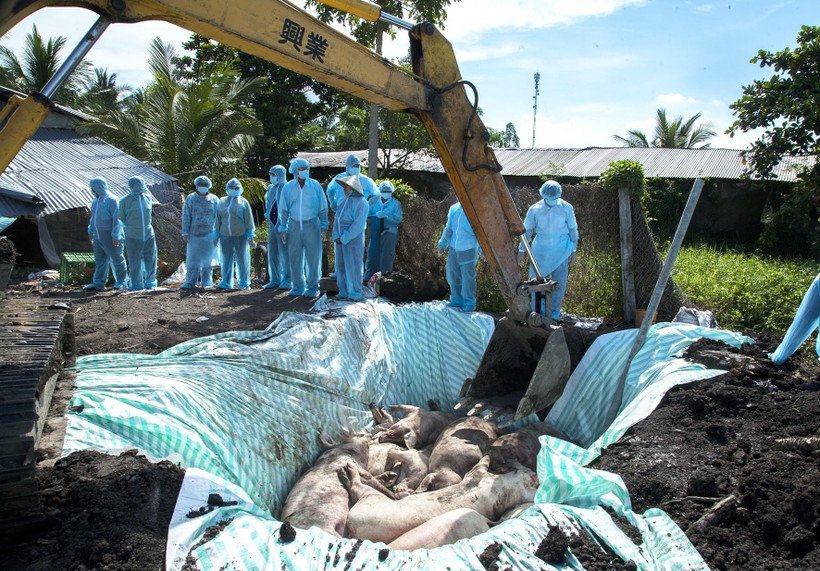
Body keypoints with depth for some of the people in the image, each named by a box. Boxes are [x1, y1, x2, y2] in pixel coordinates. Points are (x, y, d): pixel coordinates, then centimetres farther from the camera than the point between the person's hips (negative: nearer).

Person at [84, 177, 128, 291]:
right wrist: (90, 231, 19)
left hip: (110, 235, -8)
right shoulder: (95, 200, 14)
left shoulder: (111, 200, -13)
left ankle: (122, 282, 9)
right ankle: (98, 283, 12)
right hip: (98, 235, 8)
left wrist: (115, 235, -20)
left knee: (116, 258, 1)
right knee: (100, 259, 9)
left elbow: (117, 219, -17)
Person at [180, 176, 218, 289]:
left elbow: (218, 217, 5)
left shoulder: (214, 199, 6)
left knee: (207, 259, 2)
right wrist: (185, 232, -4)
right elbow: (186, 216, 4)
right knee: (192, 259, 0)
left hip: (209, 234, -1)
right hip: (194, 234, 1)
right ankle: (191, 282, 7)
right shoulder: (190, 199, 7)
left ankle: (207, 282, 8)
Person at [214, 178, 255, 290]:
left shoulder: (243, 202, 4)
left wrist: (250, 236, -2)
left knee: (242, 258, 1)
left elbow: (249, 220, 2)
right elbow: (218, 220, 17)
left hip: (240, 235, -3)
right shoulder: (221, 202, 14)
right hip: (225, 235, 3)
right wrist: (216, 235, 14)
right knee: (226, 258, 6)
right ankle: (226, 282, 13)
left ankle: (244, 282, 8)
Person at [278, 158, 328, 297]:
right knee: (295, 258, 4)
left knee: (313, 257, -2)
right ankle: (298, 287, 15)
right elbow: (283, 209, 8)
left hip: (311, 224, -2)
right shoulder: (288, 187, 5)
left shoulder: (315, 185, 2)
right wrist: (283, 228, 3)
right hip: (294, 225, 2)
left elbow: (323, 207, 5)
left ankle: (313, 287, 7)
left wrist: (324, 225, 0)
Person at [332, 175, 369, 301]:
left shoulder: (361, 203, -13)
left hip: (353, 238, -7)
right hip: (341, 238, 7)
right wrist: (336, 236, -2)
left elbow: (358, 225, -18)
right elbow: (337, 219, 11)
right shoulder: (342, 200, 11)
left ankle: (355, 294, 1)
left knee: (353, 266, -6)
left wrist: (344, 238, -17)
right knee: (341, 265, 8)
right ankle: (344, 292, 16)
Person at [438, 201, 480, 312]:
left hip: (468, 250, -6)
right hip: (453, 249, 6)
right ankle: (457, 300, 25)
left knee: (468, 278, -2)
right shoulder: (454, 209, 6)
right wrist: (442, 243, 19)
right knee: (453, 275, 11)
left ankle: (469, 304, 8)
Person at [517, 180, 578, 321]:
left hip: (561, 250, -1)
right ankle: (539, 312, 15)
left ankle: (554, 313, 16)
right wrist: (521, 250, 7)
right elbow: (526, 230, 7)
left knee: (559, 282, 2)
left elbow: (573, 229, 4)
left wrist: (573, 251, 3)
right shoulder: (535, 209, -3)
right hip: (541, 250, 1)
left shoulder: (566, 208, -4)